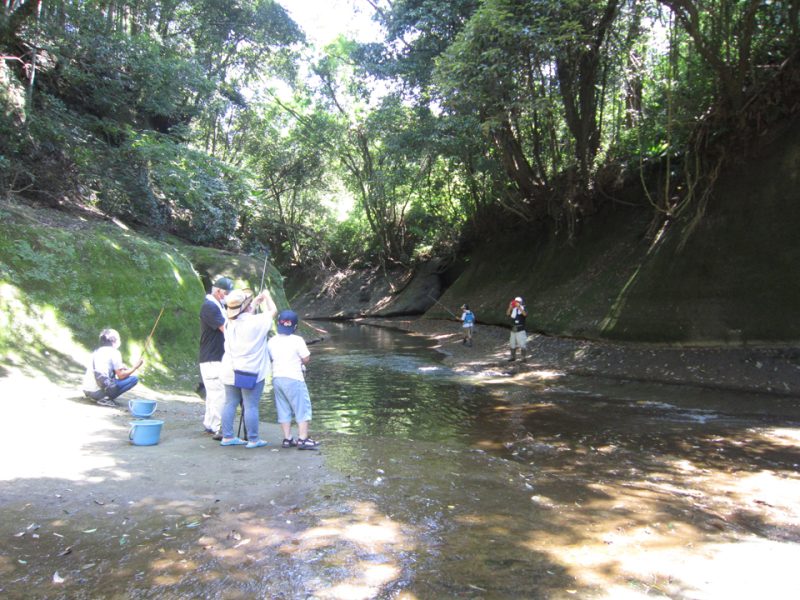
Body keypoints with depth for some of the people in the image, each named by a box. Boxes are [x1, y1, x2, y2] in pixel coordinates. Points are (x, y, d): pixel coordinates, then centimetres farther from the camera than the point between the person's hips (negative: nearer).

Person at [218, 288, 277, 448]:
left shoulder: (229, 323, 3)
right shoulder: (256, 322, -14)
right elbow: (273, 311, 2)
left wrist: (256, 302, 31)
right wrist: (267, 296, 20)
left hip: (230, 371, 6)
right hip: (251, 373, -6)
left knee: (229, 403, 13)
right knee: (251, 406, 1)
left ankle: (227, 437, 19)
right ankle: (253, 439, 8)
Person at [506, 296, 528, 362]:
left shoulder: (523, 309, -8)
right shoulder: (513, 310, 6)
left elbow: (525, 314, -31)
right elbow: (507, 314, -8)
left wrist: (519, 307, -39)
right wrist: (510, 307, -23)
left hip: (521, 330, -6)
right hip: (513, 330, 6)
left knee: (522, 345, -5)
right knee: (512, 344, 13)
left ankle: (523, 358, 1)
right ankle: (513, 357, 26)